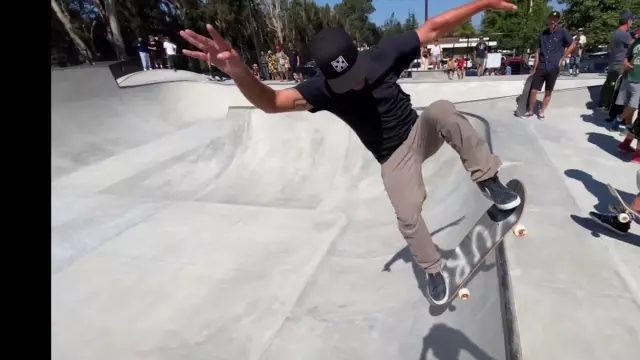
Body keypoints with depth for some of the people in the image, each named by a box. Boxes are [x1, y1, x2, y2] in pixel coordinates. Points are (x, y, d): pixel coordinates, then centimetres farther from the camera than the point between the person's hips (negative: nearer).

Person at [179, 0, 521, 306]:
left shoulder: (381, 54, -19)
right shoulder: (323, 89, -23)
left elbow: (433, 28, -11)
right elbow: (272, 102, -36)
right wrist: (238, 71, -56)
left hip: (419, 133, 1)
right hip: (394, 159, -1)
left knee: (442, 110, -31)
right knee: (408, 217, -14)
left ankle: (488, 180, -17)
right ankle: (433, 271, 15)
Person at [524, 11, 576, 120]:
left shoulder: (562, 33, 0)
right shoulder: (543, 34, 9)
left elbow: (573, 45, 5)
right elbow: (538, 52, 11)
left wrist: (562, 58, -2)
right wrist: (534, 69, 8)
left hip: (553, 68, -2)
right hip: (541, 67, 2)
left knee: (548, 92, 5)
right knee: (533, 90, -3)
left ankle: (541, 112, 16)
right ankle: (530, 111, 12)